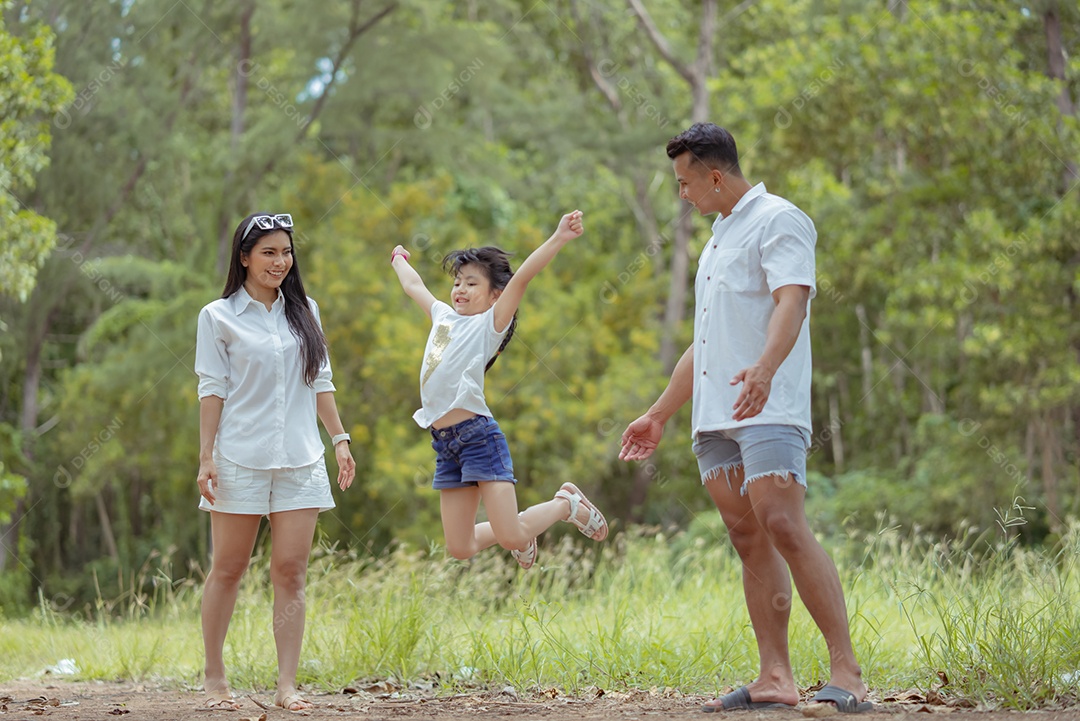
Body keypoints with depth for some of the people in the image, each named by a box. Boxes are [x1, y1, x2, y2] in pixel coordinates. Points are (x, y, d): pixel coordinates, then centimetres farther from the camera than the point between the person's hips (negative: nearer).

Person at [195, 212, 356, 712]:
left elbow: (321, 383, 16)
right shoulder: (218, 316, 2)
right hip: (240, 459, -3)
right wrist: (205, 457, -6)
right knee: (229, 569, 4)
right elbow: (212, 389, -1)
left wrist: (340, 438, 9)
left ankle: (287, 685, -1)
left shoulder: (304, 311, 13)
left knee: (291, 572, -2)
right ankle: (214, 678, 15)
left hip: (300, 460, 3)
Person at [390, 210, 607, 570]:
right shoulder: (443, 316, 18)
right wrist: (399, 259, 52)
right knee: (460, 548, 4)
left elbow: (521, 278, -14)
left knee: (512, 539, -12)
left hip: (478, 435, -6)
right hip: (446, 445, 6)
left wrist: (558, 239, -24)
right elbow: (413, 285, 36)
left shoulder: (490, 324, 0)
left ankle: (566, 504, 16)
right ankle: (519, 533, 33)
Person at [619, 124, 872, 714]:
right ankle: (776, 679, 3)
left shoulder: (778, 219, -2)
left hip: (768, 410, -9)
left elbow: (791, 300, -19)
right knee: (749, 540, 3)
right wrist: (659, 414, 32)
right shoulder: (719, 237, 26)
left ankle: (846, 672, -18)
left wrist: (764, 368, -37)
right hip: (714, 418, 9)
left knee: (784, 528, -18)